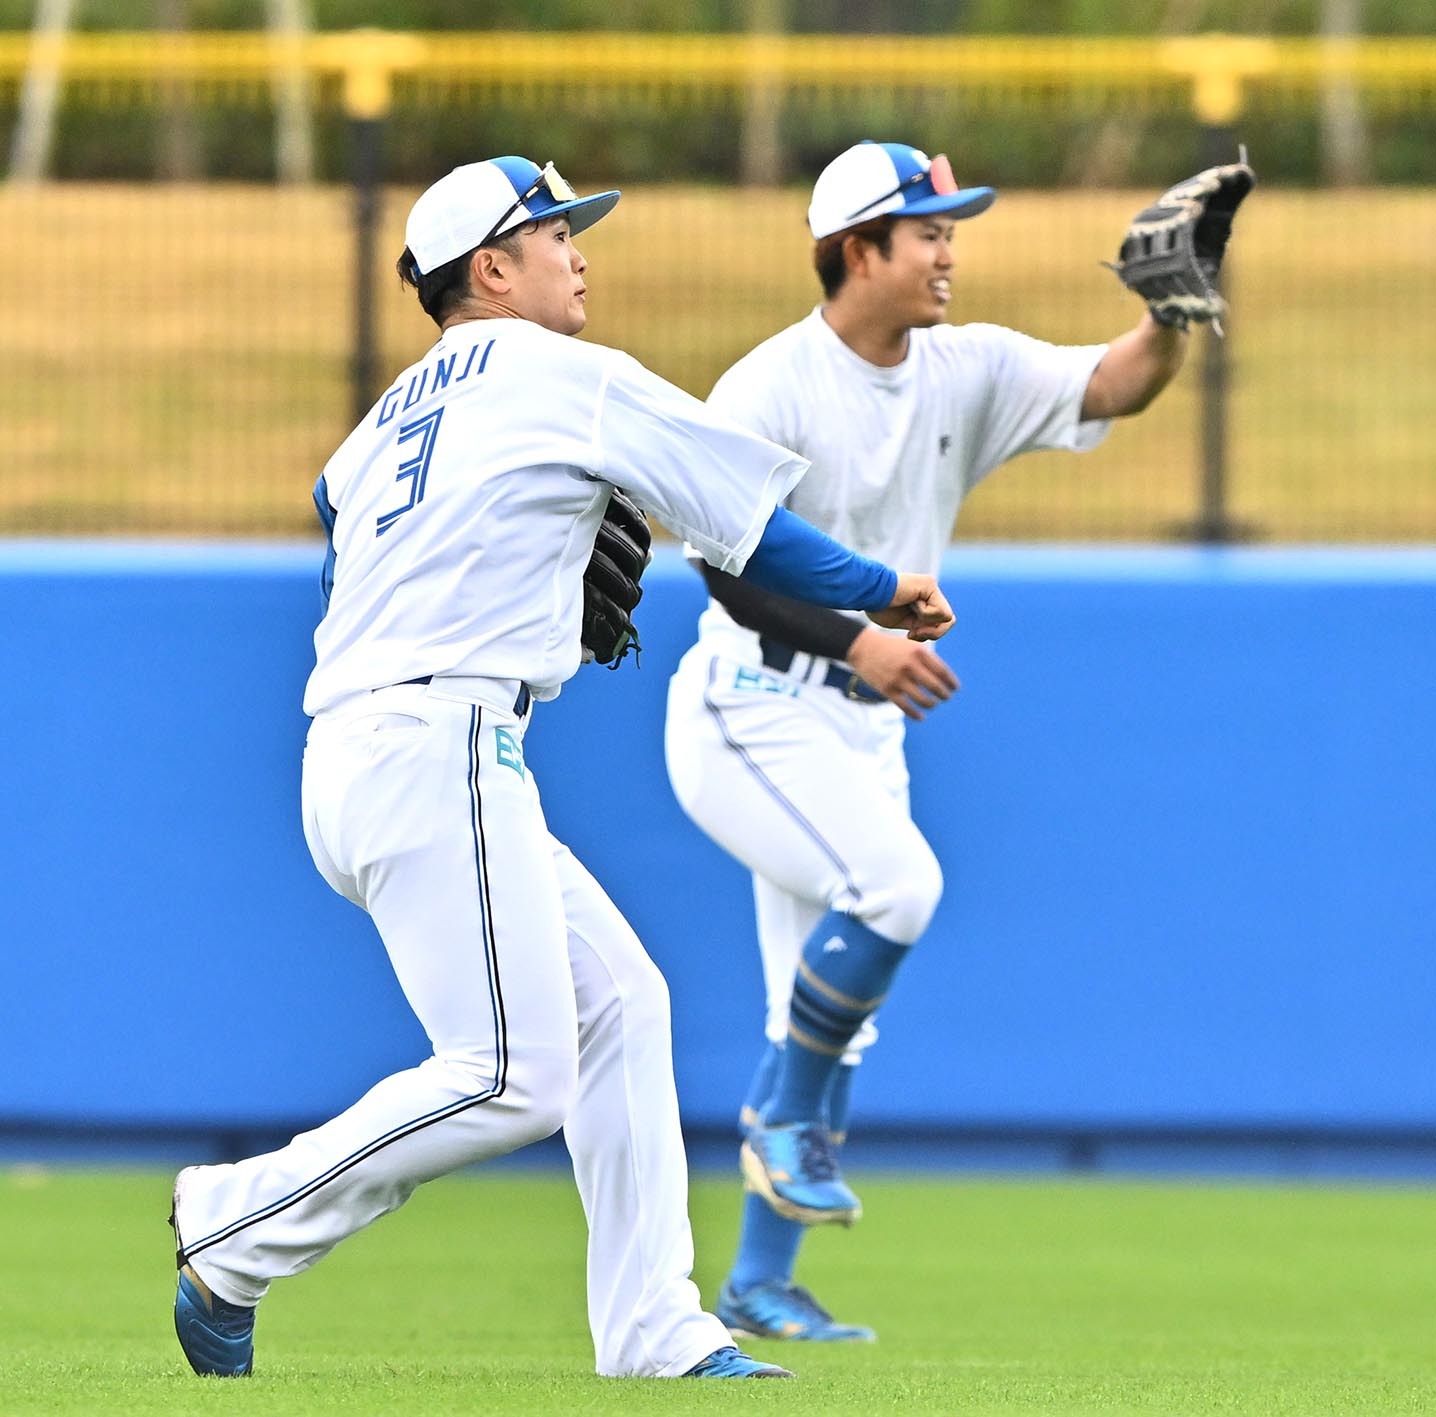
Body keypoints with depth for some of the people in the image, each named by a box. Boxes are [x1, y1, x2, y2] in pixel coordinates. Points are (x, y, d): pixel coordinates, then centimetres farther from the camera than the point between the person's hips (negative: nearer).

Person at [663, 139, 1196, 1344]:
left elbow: (1114, 387, -7)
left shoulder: (969, 372, 4)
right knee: (897, 882, -27)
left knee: (832, 996, 7)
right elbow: (727, 566, -21)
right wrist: (855, 640, -32)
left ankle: (761, 1285, 12)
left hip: (863, 726, 7)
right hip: (751, 714, -7)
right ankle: (785, 1111, -6)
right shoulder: (769, 390, -14)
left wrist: (1172, 315, -27)